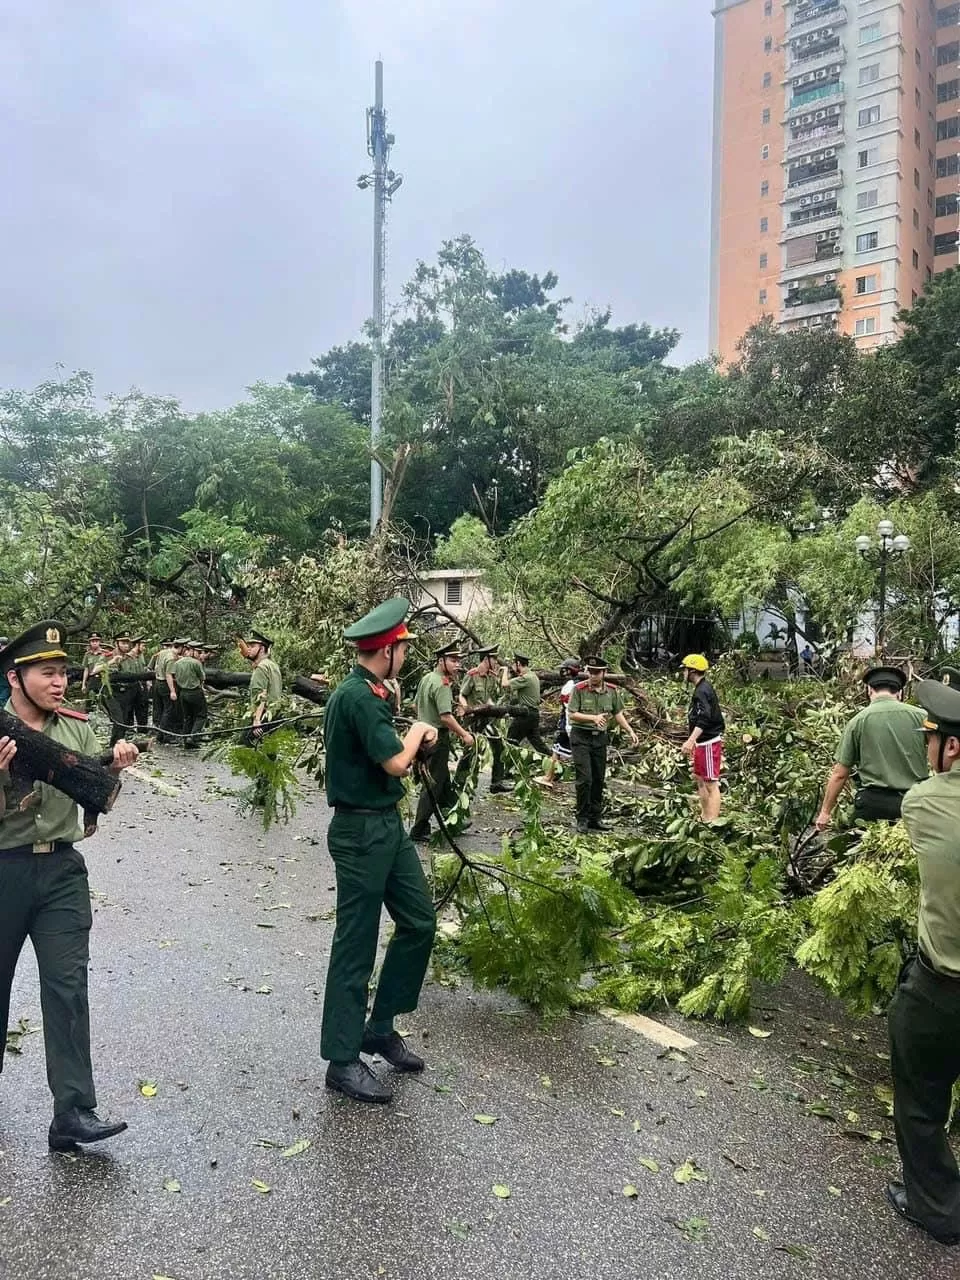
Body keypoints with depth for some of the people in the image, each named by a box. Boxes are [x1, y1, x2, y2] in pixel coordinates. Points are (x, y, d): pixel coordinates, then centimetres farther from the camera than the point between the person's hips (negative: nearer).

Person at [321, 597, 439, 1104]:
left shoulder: (369, 692, 10)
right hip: (361, 831, -10)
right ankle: (343, 1060, 17)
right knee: (356, 947, 2)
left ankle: (381, 1027, 30)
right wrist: (417, 731, -7)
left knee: (419, 921, 16)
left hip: (388, 826, 10)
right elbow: (395, 763, -24)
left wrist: (414, 741, 3)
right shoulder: (357, 696, -21)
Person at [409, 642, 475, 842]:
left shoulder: (426, 678, 9)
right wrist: (464, 734, -20)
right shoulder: (442, 684, -20)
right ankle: (419, 830, -1)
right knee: (433, 784, -4)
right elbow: (446, 717, -28)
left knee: (443, 779, 22)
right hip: (438, 737, -10)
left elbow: (417, 706, 19)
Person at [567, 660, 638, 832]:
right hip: (581, 737, -5)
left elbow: (618, 713, 12)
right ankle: (582, 819, 2)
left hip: (600, 737, 5)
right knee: (585, 779, -10)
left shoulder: (612, 691, 2)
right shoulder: (579, 689, -11)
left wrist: (630, 731, 2)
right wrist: (593, 717, -22)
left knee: (599, 779, 10)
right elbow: (571, 714, -12)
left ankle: (595, 818, 21)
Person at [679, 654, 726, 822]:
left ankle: (712, 822, -6)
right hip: (703, 743, 11)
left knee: (711, 784, -8)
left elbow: (704, 719, -31)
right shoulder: (702, 689, 14)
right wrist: (693, 742, 27)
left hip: (709, 743, -11)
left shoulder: (702, 691, -18)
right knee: (700, 780, 19)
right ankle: (704, 817, 29)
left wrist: (691, 740, -39)